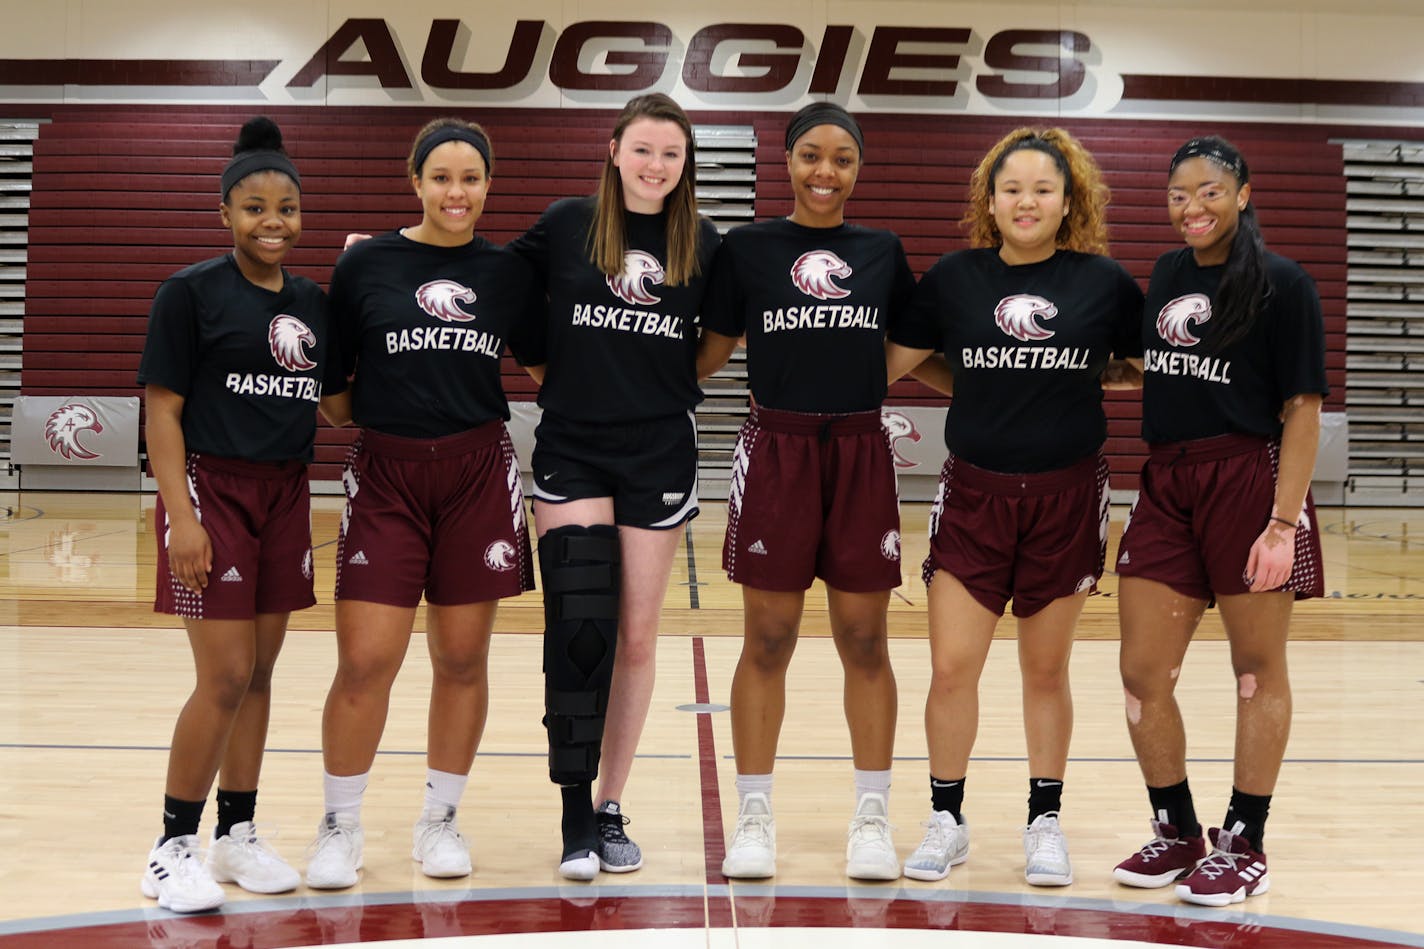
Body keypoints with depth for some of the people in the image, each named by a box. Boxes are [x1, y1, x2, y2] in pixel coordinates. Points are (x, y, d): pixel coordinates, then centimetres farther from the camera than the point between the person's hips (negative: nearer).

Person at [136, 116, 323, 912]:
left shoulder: (314, 303, 11)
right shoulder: (191, 293, -5)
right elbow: (164, 407, -9)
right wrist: (180, 515, -17)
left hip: (286, 496, 6)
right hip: (213, 490, -5)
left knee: (259, 675, 10)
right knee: (225, 679, -7)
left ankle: (237, 836, 22)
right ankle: (175, 847, 7)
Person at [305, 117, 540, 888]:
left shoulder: (509, 273, 6)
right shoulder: (365, 265, 1)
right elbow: (329, 384, 5)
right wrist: (380, 416, -3)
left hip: (478, 476, 2)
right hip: (386, 476, -2)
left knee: (462, 659, 7)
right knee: (364, 662, -6)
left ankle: (439, 820, 23)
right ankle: (339, 827, 12)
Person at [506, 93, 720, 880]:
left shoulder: (704, 245, 2)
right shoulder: (567, 224, -1)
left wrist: (675, 386, 2)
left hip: (659, 454, 2)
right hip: (571, 451, -2)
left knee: (637, 636, 7)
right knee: (579, 628, -11)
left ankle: (611, 810, 19)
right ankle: (576, 817, 0)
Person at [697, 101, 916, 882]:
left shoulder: (883, 252, 9)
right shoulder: (745, 249, 2)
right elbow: (706, 355, 5)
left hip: (861, 453, 2)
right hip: (776, 451, -2)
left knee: (864, 641, 5)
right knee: (767, 642, 3)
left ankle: (872, 817, 16)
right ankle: (753, 818, 14)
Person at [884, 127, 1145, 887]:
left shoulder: (1104, 282, 0)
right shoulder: (954, 278, 0)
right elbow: (885, 363, 4)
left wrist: (1097, 373, -4)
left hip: (1068, 495, 0)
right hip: (974, 492, 0)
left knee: (1046, 670, 10)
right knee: (951, 669, -2)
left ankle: (1045, 822, 26)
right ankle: (946, 819, 17)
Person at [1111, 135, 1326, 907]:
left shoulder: (1282, 285, -6)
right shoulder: (1167, 274, 11)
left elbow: (1301, 409, -10)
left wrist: (1284, 522, -17)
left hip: (1250, 484, -6)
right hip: (1166, 486, 6)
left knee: (1257, 669, 6)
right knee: (1142, 674, 6)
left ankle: (1244, 847, 17)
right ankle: (1178, 835, 23)